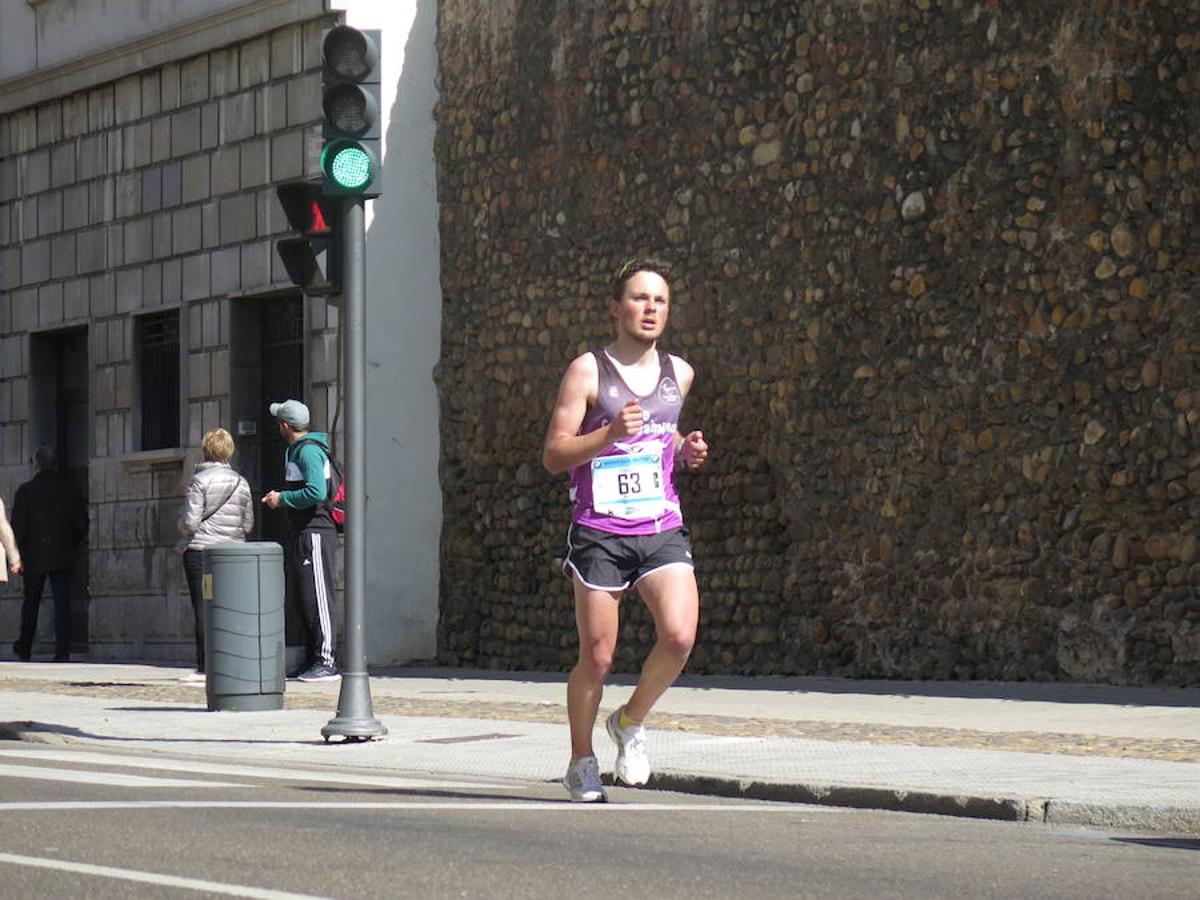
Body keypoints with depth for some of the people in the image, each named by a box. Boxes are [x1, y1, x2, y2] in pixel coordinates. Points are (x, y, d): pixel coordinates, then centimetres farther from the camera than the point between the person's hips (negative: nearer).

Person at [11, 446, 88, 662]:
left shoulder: (26, 490, -6)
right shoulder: (68, 488, 2)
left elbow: (18, 525, -8)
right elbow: (82, 522, 3)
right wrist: (74, 545, 14)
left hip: (34, 555, -1)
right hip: (62, 555, 1)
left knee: (30, 603, 13)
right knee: (62, 603, -1)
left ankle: (24, 649, 21)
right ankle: (63, 650, -10)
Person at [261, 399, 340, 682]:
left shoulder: (309, 451, -13)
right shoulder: (295, 450, 19)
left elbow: (317, 492, -24)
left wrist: (283, 499, -14)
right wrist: (279, 497, 14)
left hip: (315, 532, -11)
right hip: (300, 533, 11)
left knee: (318, 598, -12)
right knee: (305, 597, 11)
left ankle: (326, 661, -13)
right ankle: (313, 659, 15)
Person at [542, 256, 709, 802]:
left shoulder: (678, 373, 12)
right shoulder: (588, 372, -3)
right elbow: (553, 455, -7)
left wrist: (685, 450, 8)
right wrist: (609, 434, -22)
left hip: (662, 530, 3)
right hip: (599, 532, -3)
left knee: (680, 636, -17)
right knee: (597, 657, 0)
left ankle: (630, 724, 9)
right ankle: (581, 763, 20)